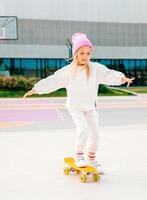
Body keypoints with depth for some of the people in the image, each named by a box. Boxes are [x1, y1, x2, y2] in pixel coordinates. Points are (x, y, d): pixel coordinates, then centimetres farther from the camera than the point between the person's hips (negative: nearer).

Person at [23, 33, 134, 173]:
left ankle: (91, 159, 23)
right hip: (75, 106, -3)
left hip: (90, 107, 3)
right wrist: (35, 89, -11)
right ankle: (79, 156, -2)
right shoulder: (67, 71, -9)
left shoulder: (96, 68, -7)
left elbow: (108, 74, -17)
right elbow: (52, 81, -7)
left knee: (95, 132, 1)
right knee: (83, 128, -22)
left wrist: (122, 78, -36)